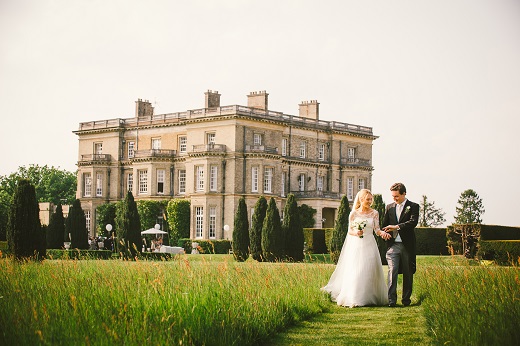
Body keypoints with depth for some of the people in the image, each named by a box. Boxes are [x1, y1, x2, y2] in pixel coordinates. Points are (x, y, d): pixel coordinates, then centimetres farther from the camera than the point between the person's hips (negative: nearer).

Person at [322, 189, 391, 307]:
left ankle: (369, 297, 7)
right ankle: (353, 299, 3)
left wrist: (382, 233, -19)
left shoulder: (374, 213, 5)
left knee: (369, 271, -1)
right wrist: (356, 233, -17)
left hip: (369, 245, 1)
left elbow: (377, 229, 2)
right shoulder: (354, 214, 1)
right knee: (354, 272, -3)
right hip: (356, 245, -1)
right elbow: (350, 231, 5)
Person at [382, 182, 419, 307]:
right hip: (393, 244, 2)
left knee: (408, 273, 6)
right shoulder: (389, 207, 14)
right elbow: (384, 224, 20)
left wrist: (397, 226, -22)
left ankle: (406, 299, 16)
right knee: (392, 272, -8)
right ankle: (391, 299, -10)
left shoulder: (413, 206, 2)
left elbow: (413, 222, -14)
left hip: (407, 245, -2)